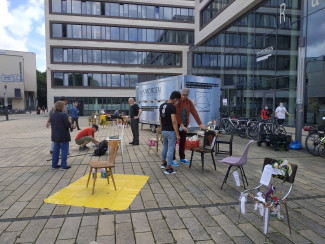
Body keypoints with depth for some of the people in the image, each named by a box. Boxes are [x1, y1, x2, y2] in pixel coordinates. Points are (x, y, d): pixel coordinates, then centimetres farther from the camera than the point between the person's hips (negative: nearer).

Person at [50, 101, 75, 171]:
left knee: (56, 150, 16)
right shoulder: (64, 115, -17)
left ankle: (54, 165, 23)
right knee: (64, 151, 1)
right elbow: (68, 124, -20)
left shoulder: (52, 115, 7)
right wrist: (71, 126, 1)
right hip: (63, 136, -7)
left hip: (55, 136, 7)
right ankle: (63, 166, 4)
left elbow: (52, 125, 12)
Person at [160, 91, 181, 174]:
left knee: (165, 146, 24)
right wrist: (177, 134, -17)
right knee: (170, 149, -2)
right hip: (171, 131, -8)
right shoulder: (172, 107, -19)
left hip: (163, 130, 8)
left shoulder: (161, 106, 6)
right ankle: (168, 168, 2)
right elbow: (174, 121, -21)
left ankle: (164, 163, 38)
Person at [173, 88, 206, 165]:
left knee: (183, 142, 12)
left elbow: (194, 113, 0)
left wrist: (200, 124, -5)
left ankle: (182, 158, 24)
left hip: (184, 125, 6)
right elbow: (177, 115, -19)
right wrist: (181, 125, -23)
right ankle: (173, 159, 5)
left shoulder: (189, 102, 2)